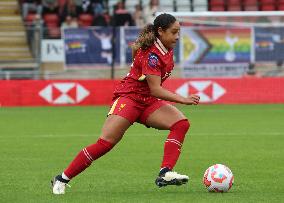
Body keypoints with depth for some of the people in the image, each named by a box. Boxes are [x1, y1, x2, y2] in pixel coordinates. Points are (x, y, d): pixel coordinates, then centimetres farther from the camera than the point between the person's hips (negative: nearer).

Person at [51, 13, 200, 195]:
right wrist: (183, 100, -30)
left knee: (181, 123, -16)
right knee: (106, 143, -18)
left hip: (147, 102, 8)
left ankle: (165, 173, -26)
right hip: (128, 97, -8)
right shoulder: (151, 54, -21)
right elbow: (155, 90, -25)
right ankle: (62, 179, -6)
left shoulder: (167, 50, 6)